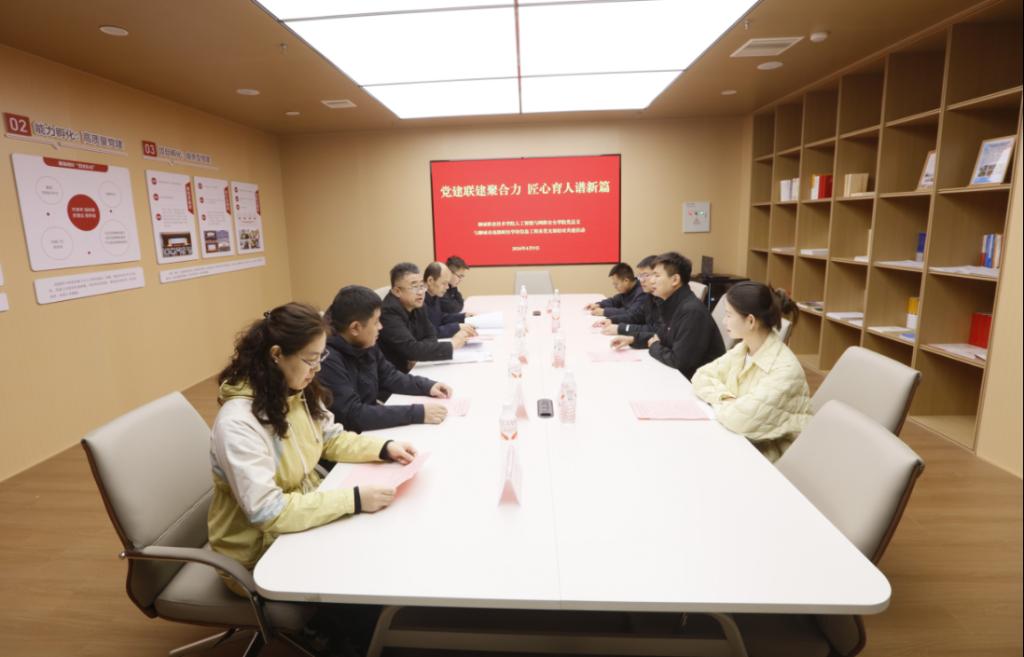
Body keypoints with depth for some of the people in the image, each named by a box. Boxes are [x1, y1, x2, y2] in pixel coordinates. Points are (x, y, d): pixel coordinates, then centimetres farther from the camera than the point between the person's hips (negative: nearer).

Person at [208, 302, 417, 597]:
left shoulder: (298, 392, -6)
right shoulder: (237, 422, -29)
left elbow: (331, 439, 7)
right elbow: (267, 512, -32)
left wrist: (384, 448, -8)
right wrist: (354, 499, -35)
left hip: (307, 513, 6)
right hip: (260, 550, -6)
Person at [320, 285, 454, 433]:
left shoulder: (366, 345, -1)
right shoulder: (327, 360, -26)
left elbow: (389, 377, 14)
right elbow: (353, 415, -31)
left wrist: (427, 386, -2)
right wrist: (418, 413, -32)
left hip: (372, 428, 7)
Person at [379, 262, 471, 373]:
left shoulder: (417, 305, 3)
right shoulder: (388, 312, -22)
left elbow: (431, 336, 6)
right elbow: (411, 349, -28)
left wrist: (416, 355, -14)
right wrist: (452, 345, -23)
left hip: (414, 369, 7)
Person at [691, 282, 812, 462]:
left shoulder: (785, 369, -25)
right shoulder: (742, 349, -1)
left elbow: (740, 419, -33)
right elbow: (701, 377, 4)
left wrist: (718, 404, -12)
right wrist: (724, 398, -15)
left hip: (769, 457, -6)